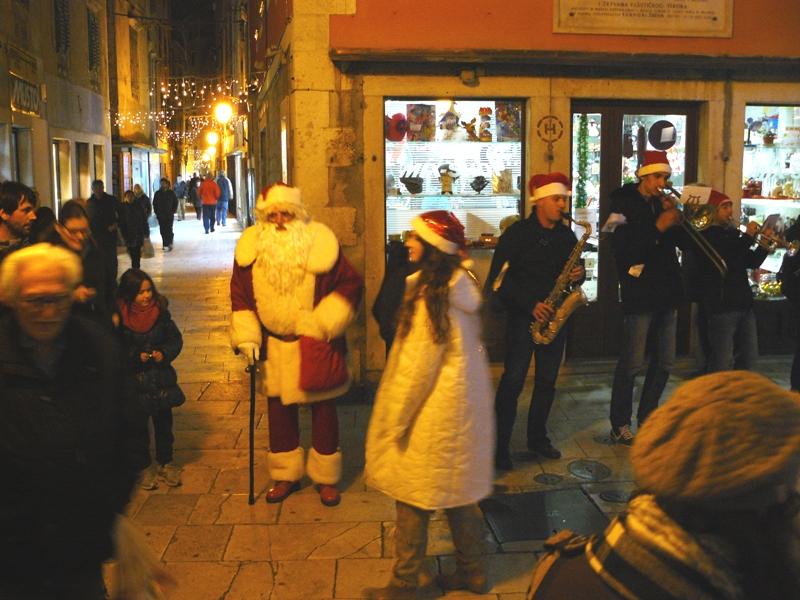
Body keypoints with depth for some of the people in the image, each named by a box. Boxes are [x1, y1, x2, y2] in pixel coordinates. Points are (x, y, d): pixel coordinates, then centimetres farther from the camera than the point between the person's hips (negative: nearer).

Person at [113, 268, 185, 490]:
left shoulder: (160, 311, -4)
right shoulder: (119, 317, -11)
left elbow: (176, 339, 3)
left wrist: (164, 353, -14)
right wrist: (136, 357, -19)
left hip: (160, 375, 2)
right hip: (134, 379, -2)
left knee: (164, 422, 11)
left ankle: (165, 462, 27)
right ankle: (145, 467, 22)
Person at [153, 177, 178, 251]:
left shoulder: (171, 193, 3)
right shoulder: (157, 193, 7)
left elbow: (175, 203, 9)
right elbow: (154, 203, 14)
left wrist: (173, 211, 1)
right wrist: (156, 212, 5)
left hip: (169, 215, -2)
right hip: (160, 216, 2)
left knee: (168, 230, -10)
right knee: (163, 231, 1)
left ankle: (168, 245, -3)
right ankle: (166, 245, 9)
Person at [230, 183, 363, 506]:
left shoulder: (321, 243, -14)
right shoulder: (250, 247, -5)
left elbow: (351, 284, -9)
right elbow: (240, 294, 5)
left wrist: (323, 323, -16)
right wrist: (246, 337, -1)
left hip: (316, 346, -2)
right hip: (273, 346, 3)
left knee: (323, 411, 9)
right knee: (279, 411, 14)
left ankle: (326, 478, 27)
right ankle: (285, 475, 33)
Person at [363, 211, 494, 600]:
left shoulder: (430, 297, -21)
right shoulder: (463, 285, 3)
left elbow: (417, 367, -20)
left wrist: (396, 420, -12)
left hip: (433, 413, -9)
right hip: (464, 405, 9)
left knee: (413, 500, 5)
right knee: (459, 494, 19)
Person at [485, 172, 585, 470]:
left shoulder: (567, 235, 9)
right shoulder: (517, 233, -7)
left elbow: (574, 268, 20)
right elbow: (499, 279, -11)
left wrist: (578, 274, -5)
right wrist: (530, 305, -17)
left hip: (555, 317, 5)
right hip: (523, 316, -5)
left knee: (547, 381, 11)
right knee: (513, 381, -6)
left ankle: (537, 438, 25)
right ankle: (500, 445, 1)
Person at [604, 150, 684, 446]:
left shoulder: (660, 203, 13)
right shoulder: (624, 203, -6)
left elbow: (681, 241, 11)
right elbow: (623, 248, -19)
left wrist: (676, 219, -6)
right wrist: (658, 226, -21)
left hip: (666, 293, 7)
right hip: (639, 294, -7)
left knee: (664, 361, 12)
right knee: (632, 363, -4)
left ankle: (646, 418, 26)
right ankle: (620, 425, 7)